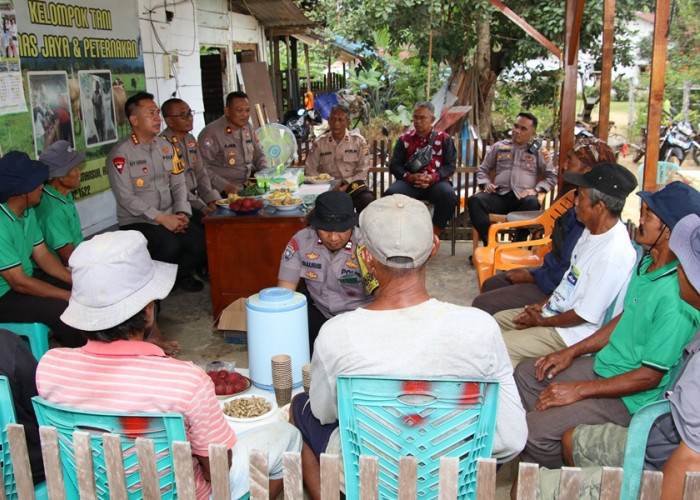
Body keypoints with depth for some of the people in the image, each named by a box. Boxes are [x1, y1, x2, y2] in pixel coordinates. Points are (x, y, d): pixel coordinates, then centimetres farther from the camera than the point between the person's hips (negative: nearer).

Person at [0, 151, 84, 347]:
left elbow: (42, 255, 5)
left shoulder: (27, 212, 1)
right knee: (65, 310, -27)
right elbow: (19, 283, -26)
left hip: (27, 278, 9)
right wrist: (72, 296, -22)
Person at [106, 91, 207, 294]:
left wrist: (182, 213, -7)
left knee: (203, 243, -18)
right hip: (137, 222, -5)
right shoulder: (120, 154, -9)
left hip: (170, 217, 6)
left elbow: (178, 184, 11)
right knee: (171, 246, -31)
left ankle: (181, 273, 13)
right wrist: (161, 218, -19)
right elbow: (126, 198, -15)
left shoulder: (166, 147, 11)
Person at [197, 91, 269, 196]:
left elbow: (258, 156, 23)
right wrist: (225, 186, -24)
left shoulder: (248, 128, 12)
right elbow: (202, 167, -17)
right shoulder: (212, 132, -12)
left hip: (249, 183, 8)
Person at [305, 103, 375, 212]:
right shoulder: (319, 143, 9)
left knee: (368, 201, -32)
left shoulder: (358, 141, 6)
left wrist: (346, 185, -12)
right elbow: (311, 171, 7)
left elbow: (363, 171, 3)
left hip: (352, 185, 0)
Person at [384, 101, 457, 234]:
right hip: (409, 182, 1)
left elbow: (450, 165, 6)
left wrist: (433, 177, -13)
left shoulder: (443, 138, 13)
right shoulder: (405, 139, 16)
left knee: (448, 195, -34)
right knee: (391, 193, -31)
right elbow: (394, 165, 10)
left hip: (435, 182, -1)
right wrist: (409, 177, -11)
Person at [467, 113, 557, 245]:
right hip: (499, 196, 2)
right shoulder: (499, 147, 22)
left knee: (533, 203, -39)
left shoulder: (539, 151, 18)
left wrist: (535, 190, -4)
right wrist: (486, 184, 5)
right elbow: (483, 169, 27)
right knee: (474, 200, -30)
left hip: (522, 198, -2)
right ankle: (490, 243, -35)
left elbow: (552, 176, 14)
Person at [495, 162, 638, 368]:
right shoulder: (593, 231, 1)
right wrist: (543, 304, 7)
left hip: (573, 332, -10)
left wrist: (542, 322, -12)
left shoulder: (612, 255, -30)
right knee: (496, 320, 13)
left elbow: (586, 314, -25)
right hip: (557, 310, 10)